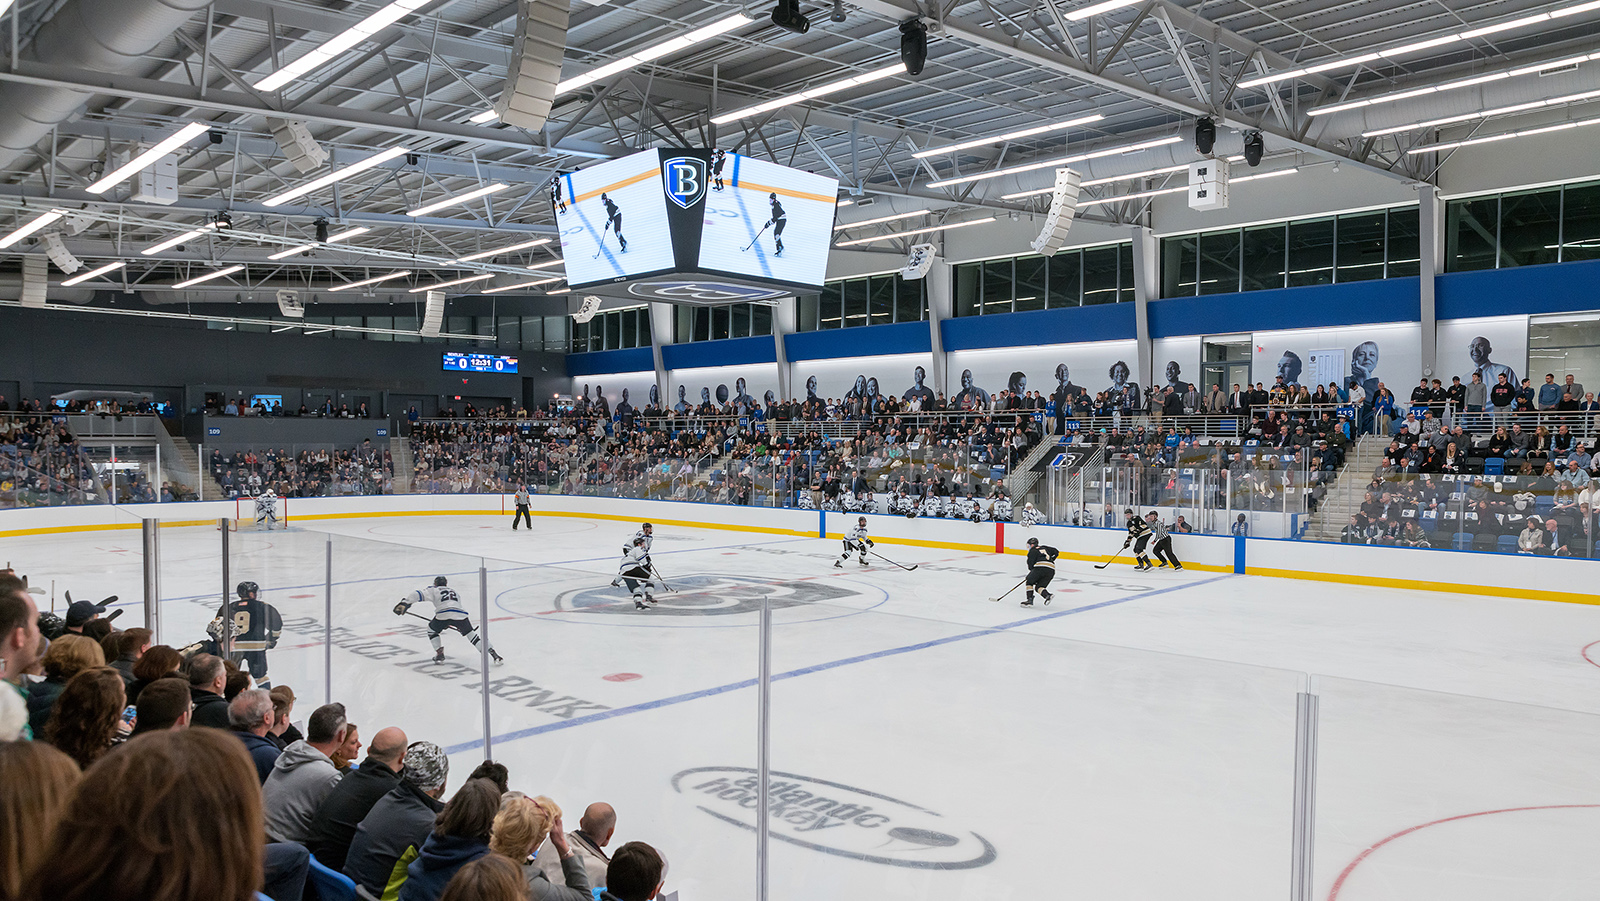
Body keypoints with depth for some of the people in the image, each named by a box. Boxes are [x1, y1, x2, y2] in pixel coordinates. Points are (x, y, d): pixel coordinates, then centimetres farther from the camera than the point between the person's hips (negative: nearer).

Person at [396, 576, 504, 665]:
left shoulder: (433, 590, 24)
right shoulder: (453, 591, 39)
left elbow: (419, 594, 8)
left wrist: (404, 603, 5)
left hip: (443, 614, -4)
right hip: (461, 614, 4)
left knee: (432, 629, 25)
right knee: (471, 634, 16)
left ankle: (440, 653, 13)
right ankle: (493, 654, 4)